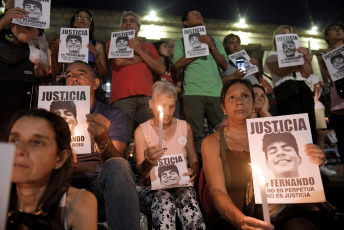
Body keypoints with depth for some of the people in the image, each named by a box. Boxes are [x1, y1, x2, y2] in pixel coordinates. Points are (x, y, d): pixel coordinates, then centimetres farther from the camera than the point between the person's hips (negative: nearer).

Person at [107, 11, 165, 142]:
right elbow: (118, 61, 1)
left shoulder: (148, 47, 28)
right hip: (122, 96, -2)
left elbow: (161, 70, 11)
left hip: (147, 95, 2)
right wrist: (143, 57, 12)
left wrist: (140, 51, 7)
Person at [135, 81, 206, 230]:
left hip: (181, 185, 2)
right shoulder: (142, 131, 4)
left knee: (187, 196, -35)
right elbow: (141, 173, -6)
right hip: (151, 188, -1)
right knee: (163, 200, -37)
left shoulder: (185, 127, 11)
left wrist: (194, 172, -11)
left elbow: (193, 160, 15)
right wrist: (148, 163, -31)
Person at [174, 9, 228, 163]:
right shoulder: (181, 42, 19)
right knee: (196, 135, -6)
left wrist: (211, 47, 3)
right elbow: (178, 64, 2)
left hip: (216, 92, 2)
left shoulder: (214, 40, 25)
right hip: (193, 92, -2)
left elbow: (225, 65, 15)